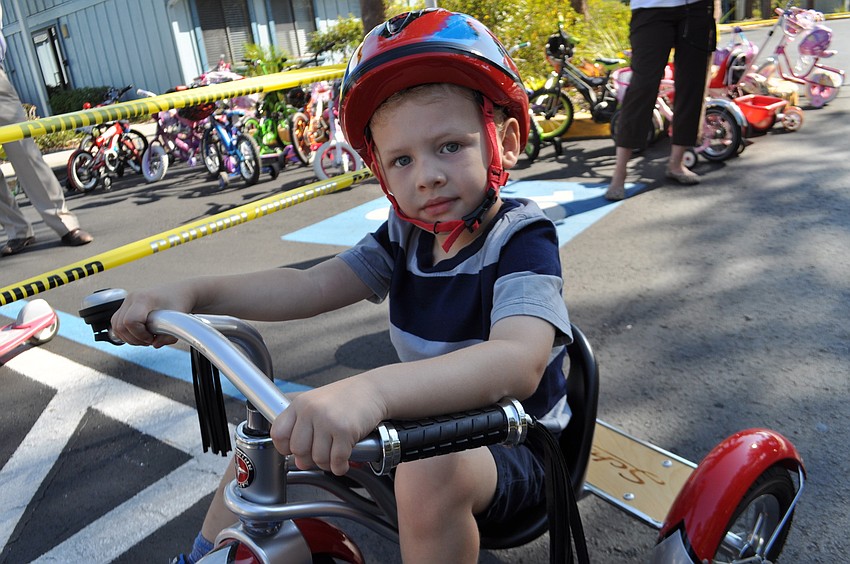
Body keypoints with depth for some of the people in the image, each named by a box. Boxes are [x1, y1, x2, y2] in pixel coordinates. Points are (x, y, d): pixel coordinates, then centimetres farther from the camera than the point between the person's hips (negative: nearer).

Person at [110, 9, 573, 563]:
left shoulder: (521, 239, -23)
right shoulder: (405, 234, -3)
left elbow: (519, 360, -41)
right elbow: (310, 286, -11)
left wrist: (374, 389, -56)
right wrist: (193, 291, -25)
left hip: (511, 442, -6)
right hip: (424, 419, 6)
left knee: (430, 471, -37)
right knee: (278, 421, 1)